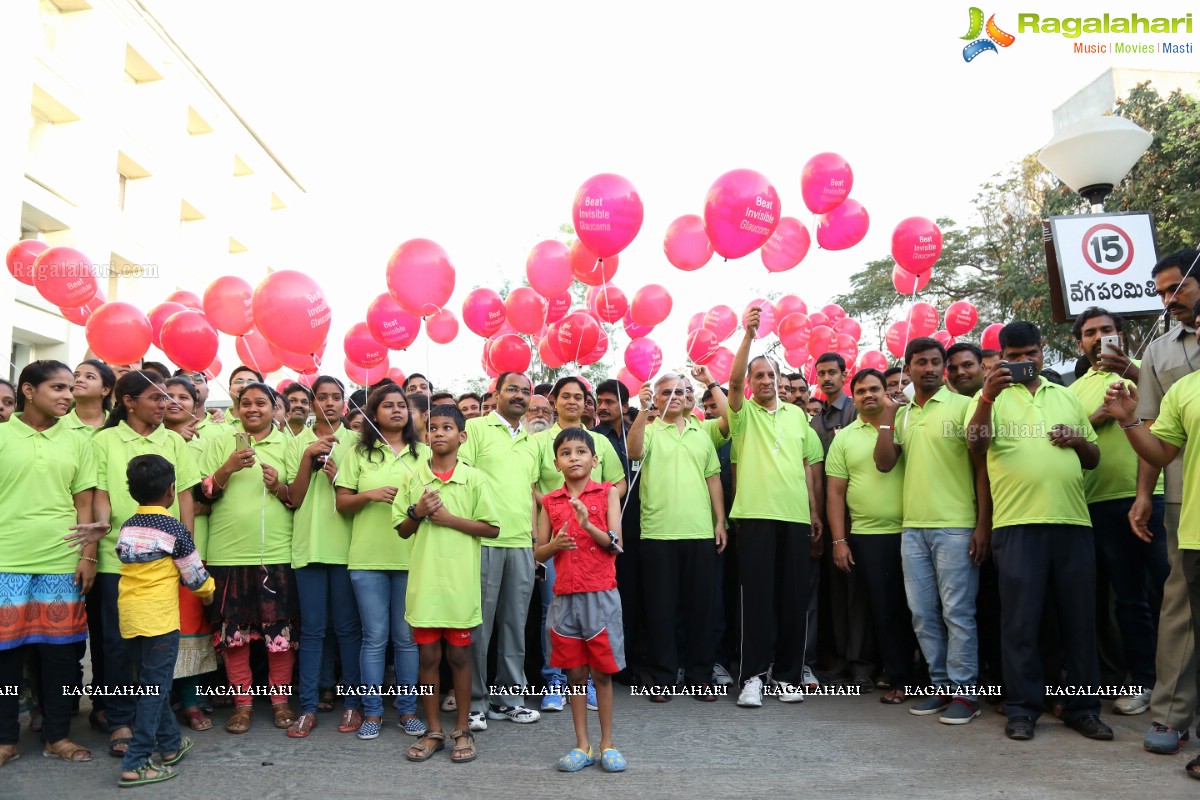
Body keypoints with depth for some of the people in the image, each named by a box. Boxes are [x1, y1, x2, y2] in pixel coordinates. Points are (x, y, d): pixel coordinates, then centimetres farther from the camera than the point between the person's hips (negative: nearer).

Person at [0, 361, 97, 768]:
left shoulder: (77, 441, 7)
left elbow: (84, 504, 8)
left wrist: (88, 555, 1)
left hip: (62, 562, 2)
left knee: (60, 650, 7)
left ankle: (57, 735, 21)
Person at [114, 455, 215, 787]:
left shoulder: (127, 527, 8)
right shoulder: (174, 529, -10)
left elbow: (127, 563, 15)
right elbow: (194, 575, -6)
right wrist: (208, 590, 16)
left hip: (130, 618, 7)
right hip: (160, 620, -7)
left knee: (153, 684, 17)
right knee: (155, 690, 0)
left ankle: (170, 744, 30)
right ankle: (135, 764, -1)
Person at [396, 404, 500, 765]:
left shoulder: (474, 478, -2)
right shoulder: (414, 477, 6)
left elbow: (492, 528, -3)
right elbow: (403, 530, 10)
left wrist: (449, 518, -12)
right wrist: (418, 512, -10)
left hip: (460, 581, -2)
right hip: (424, 580, 2)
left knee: (458, 656, 7)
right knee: (428, 656, 8)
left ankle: (463, 730, 20)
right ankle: (433, 731, 21)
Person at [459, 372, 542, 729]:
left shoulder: (531, 443, 19)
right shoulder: (476, 428, 0)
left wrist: (535, 538, 13)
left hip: (522, 545, 6)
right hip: (483, 541, -5)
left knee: (515, 623, 11)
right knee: (479, 624, 1)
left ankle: (508, 696, 22)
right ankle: (475, 702, 12)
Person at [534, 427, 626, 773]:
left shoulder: (607, 493, 1)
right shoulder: (550, 501, 7)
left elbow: (616, 544, -6)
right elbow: (538, 553, 8)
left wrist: (588, 524, -22)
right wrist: (555, 545, -13)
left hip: (601, 595, -2)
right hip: (565, 596, 2)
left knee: (602, 672, 5)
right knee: (575, 672, 9)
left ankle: (607, 744, 18)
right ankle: (582, 745, 20)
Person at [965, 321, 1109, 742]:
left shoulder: (1066, 396, 18)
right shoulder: (991, 396, 6)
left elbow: (1093, 459, 22)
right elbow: (975, 446, -12)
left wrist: (1079, 441, -1)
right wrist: (987, 395, -25)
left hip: (1072, 521, 4)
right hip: (1017, 523, -3)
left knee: (1079, 616, 8)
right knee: (1020, 620, 1)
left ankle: (1083, 706, 20)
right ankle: (1022, 708, 10)